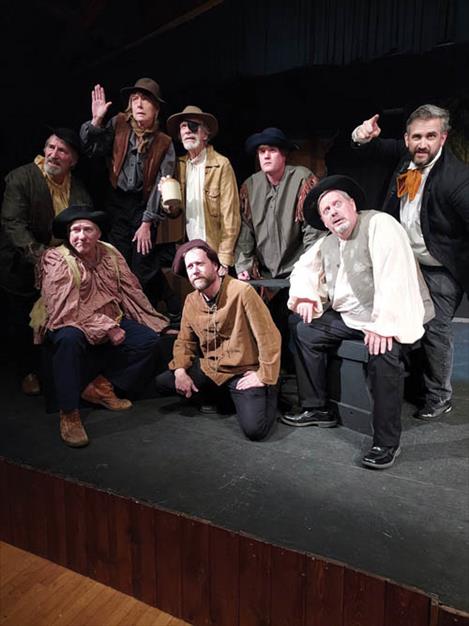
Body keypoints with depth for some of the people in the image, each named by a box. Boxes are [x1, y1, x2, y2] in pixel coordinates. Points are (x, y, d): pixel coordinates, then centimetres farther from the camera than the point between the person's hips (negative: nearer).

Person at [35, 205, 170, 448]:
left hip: (111, 322, 6)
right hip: (68, 324, -5)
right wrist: (107, 329, -24)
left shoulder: (110, 253, 2)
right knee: (70, 339, -39)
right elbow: (67, 310, -22)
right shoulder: (55, 260, -13)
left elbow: (131, 291, 6)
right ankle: (69, 415, -24)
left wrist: (154, 323, 4)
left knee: (149, 339, -12)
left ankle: (101, 387, -3)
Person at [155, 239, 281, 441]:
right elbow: (185, 341, 12)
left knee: (254, 429, -23)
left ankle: (267, 395, 12)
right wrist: (180, 370, -5)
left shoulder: (241, 292, -20)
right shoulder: (191, 301, 2)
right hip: (209, 369, 6)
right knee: (162, 382, -3)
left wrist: (264, 376, -15)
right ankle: (219, 397, 13)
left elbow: (268, 336, -18)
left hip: (245, 372, -6)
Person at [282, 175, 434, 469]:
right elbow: (304, 267, 23)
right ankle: (317, 409, 15)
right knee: (305, 330, 6)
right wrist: (305, 297, 3)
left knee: (384, 354, -35)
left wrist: (383, 324, -33)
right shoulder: (327, 243, 9)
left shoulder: (379, 224, -16)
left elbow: (393, 276, -28)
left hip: (391, 319, -8)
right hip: (350, 317, 8)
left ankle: (387, 442, -18)